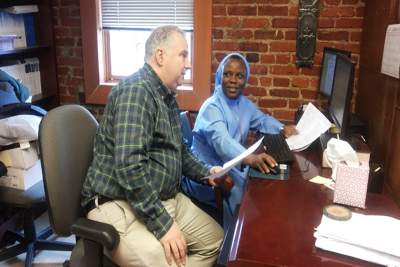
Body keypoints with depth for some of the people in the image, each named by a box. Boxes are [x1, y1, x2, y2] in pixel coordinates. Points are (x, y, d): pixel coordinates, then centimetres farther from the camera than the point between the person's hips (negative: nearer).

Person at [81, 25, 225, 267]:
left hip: (166, 198, 10)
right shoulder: (136, 91, -19)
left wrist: (206, 173, 9)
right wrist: (163, 224, -26)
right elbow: (129, 167, -28)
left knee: (216, 239, 11)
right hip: (120, 205, -9)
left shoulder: (168, 96, 12)